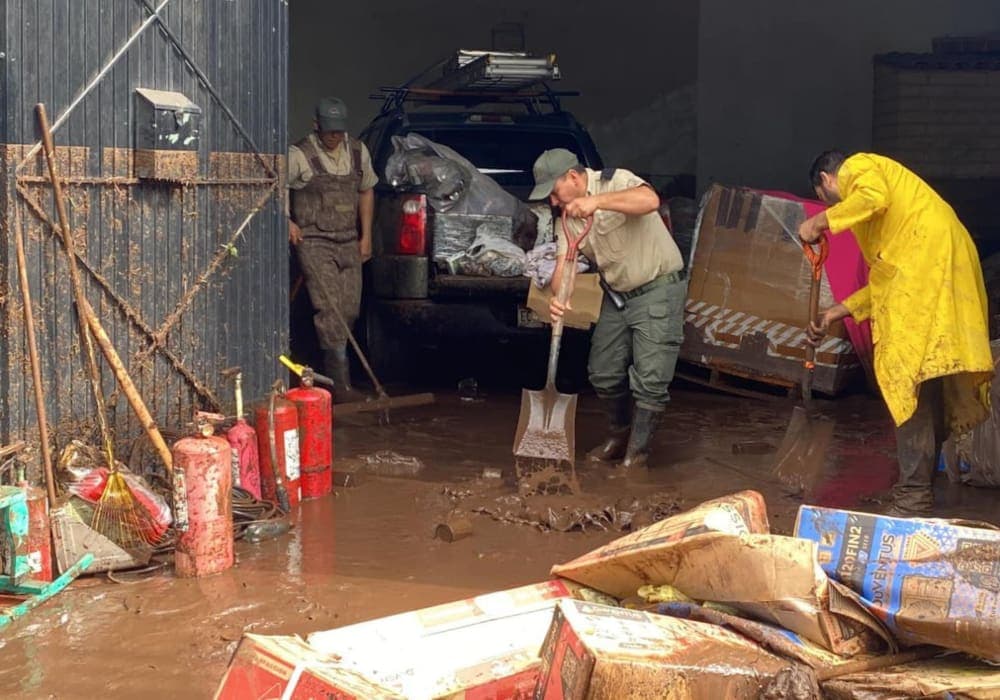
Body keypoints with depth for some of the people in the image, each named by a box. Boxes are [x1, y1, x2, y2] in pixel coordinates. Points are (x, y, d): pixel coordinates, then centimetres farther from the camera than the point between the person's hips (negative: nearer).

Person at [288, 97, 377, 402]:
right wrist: (287, 222, -12)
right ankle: (341, 385, -15)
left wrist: (366, 236, 18)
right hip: (315, 242, -6)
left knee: (350, 309, 4)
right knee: (330, 309, -14)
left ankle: (328, 367, 22)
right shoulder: (299, 155, -7)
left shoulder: (358, 152, 10)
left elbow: (366, 191, 21)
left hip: (349, 243, 6)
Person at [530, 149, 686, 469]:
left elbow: (650, 200, -40)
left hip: (658, 289, -8)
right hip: (618, 295, 8)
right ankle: (618, 436, 33)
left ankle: (636, 455, 4)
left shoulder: (615, 182, -18)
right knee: (603, 373, 12)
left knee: (649, 380, -9)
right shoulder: (569, 216, 3)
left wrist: (597, 201, -48)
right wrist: (558, 297, -26)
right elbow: (564, 264, -4)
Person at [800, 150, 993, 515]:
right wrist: (836, 313, 30)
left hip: (927, 260, -10)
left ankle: (913, 495, -16)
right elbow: (885, 279, 29)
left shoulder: (856, 167, 10)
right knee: (925, 379, 10)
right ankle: (919, 485, 15)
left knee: (906, 374, -13)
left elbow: (874, 198, -17)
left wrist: (819, 222, -6)